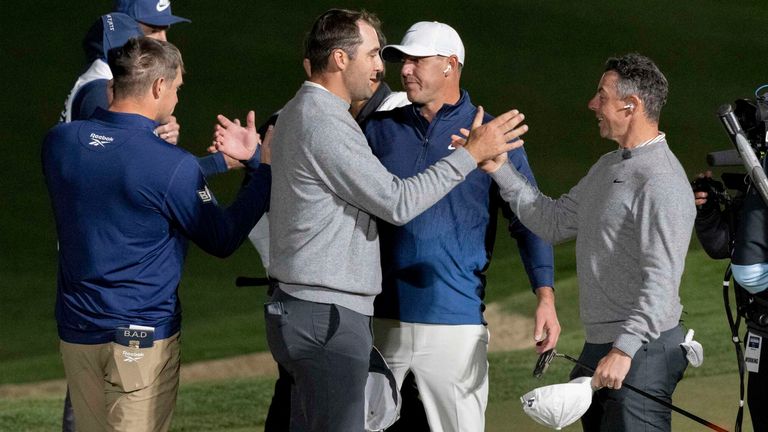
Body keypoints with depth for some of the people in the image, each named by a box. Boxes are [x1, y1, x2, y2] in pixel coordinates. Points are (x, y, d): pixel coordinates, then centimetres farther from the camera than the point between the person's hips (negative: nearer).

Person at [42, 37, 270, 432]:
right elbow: (222, 240, -4)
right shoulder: (172, 166, -17)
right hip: (144, 336, -6)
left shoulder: (59, 142, 0)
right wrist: (265, 167, 5)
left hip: (76, 334, 6)